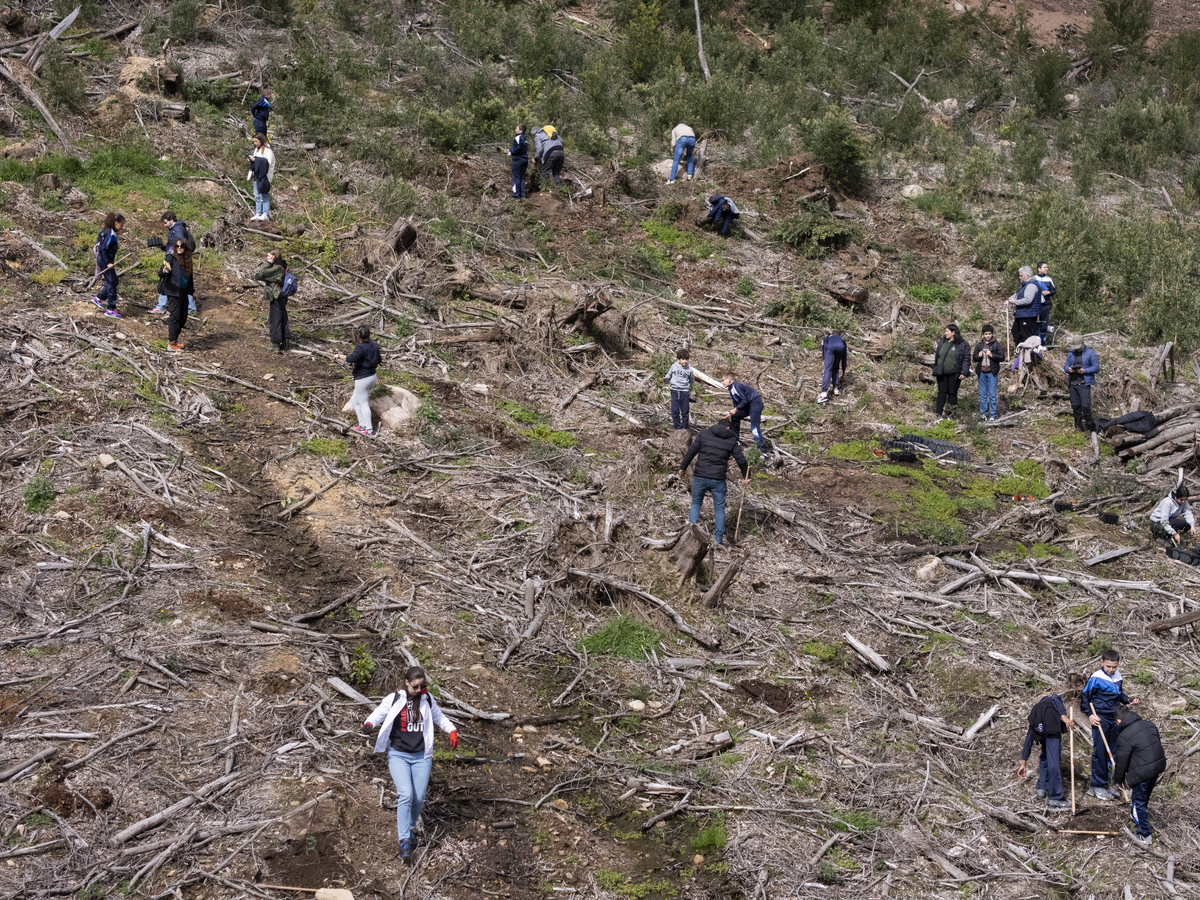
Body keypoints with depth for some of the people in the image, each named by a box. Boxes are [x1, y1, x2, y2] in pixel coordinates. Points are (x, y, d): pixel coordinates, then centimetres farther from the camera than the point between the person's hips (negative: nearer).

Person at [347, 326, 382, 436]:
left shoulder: (361, 347, -20)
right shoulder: (374, 346, 5)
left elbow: (352, 358, -36)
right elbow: (379, 360, 19)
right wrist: (380, 357, 40)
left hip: (362, 379, -9)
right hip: (372, 377, 9)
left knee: (364, 404, 1)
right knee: (354, 401, 21)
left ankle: (368, 430, 3)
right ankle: (362, 425, 20)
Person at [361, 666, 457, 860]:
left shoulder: (427, 700, 6)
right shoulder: (394, 699, -4)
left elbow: (439, 717, 19)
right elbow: (378, 714, -7)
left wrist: (452, 730, 3)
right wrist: (369, 723, -28)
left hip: (421, 757, 3)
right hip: (399, 755, -3)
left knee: (418, 799, 2)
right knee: (406, 795, -18)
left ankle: (408, 828, 28)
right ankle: (405, 840, -12)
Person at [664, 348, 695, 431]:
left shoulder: (689, 369, -2)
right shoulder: (674, 366, 1)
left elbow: (691, 382, 13)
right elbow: (668, 375, 13)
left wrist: (693, 377, -2)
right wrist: (665, 378, -3)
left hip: (684, 392, -1)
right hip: (674, 391, 2)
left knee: (685, 411, 3)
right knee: (675, 411, 1)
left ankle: (684, 428, 16)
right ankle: (678, 427, 14)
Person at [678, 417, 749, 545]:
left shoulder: (704, 433, 4)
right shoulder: (732, 440, 4)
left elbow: (691, 451, -1)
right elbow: (741, 460, 3)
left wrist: (683, 467, 9)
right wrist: (746, 477, 16)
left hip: (700, 477, 0)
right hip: (718, 480, 0)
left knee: (696, 503, 21)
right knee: (719, 508, 13)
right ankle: (719, 539, 14)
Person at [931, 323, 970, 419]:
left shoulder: (963, 345, -3)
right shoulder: (941, 343, 10)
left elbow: (966, 359, -4)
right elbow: (936, 356, 17)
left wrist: (964, 372, -11)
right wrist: (935, 370, 13)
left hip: (954, 374, -3)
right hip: (942, 373, 3)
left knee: (952, 393, 5)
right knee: (942, 392, 0)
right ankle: (939, 414, 0)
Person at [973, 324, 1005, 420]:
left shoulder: (997, 345, 1)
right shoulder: (979, 345, 11)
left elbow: (1002, 358, -3)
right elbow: (974, 357, 16)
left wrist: (992, 355, -16)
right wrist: (978, 356, -6)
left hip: (992, 373, -3)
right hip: (982, 373, 4)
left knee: (992, 394, -3)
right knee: (982, 394, 7)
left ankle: (992, 415, 0)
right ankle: (983, 412, 16)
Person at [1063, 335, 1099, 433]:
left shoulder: (1091, 353, -1)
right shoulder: (1071, 353, 14)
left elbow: (1096, 367, -5)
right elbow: (1066, 366, 16)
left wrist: (1084, 371, -19)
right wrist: (1068, 369, -9)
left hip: (1084, 383, -5)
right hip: (1073, 383, 5)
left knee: (1085, 406, -10)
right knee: (1075, 406, 7)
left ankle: (1089, 427, -2)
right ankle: (1078, 426, 17)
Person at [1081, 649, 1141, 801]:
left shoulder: (1117, 677, 8)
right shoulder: (1096, 678, -13)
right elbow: (1085, 697, -8)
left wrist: (1128, 700, 4)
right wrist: (1090, 714, -15)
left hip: (1113, 718, 7)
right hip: (1100, 718, -7)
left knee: (1110, 752, 11)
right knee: (1099, 752, -6)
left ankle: (1104, 784, 19)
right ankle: (1096, 787, -1)